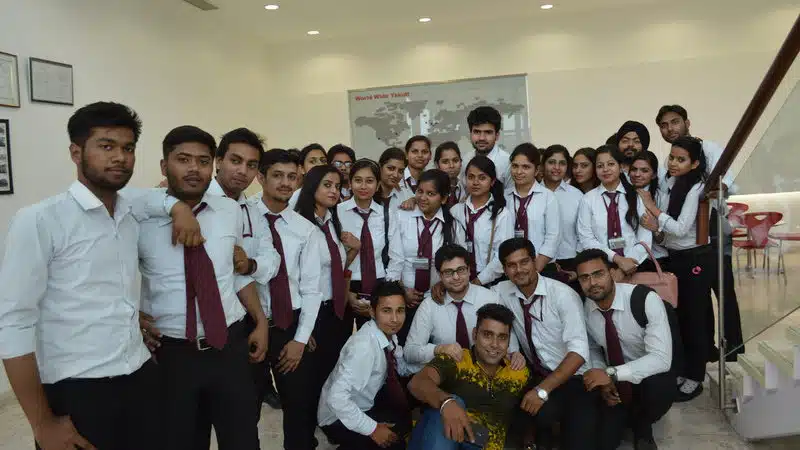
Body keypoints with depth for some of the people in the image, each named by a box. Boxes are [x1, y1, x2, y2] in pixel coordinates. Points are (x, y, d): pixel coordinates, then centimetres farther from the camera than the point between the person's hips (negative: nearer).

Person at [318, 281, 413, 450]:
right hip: (339, 418, -7)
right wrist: (372, 429, -27)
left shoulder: (388, 333, -9)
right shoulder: (364, 346, -33)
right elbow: (336, 397, -36)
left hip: (365, 404, 8)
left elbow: (401, 368, 8)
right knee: (401, 430, -18)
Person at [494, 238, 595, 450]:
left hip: (571, 377, -3)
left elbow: (579, 351, -21)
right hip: (535, 374, 4)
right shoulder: (502, 291, 0)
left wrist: (543, 390, -29)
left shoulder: (562, 294, -15)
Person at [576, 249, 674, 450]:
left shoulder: (646, 300, -26)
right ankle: (627, 417, 22)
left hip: (650, 379, -3)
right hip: (613, 384, 3)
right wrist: (603, 378, -11)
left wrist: (611, 373, -37)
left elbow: (661, 359, -33)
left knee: (661, 386, -37)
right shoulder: (584, 309, -12)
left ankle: (642, 429, -2)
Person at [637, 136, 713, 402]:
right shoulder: (669, 183, 5)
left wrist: (652, 207, -15)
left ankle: (695, 378, 17)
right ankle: (684, 370, 28)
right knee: (679, 315, 14)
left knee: (695, 316, 4)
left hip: (695, 259, -7)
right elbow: (664, 223, 8)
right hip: (674, 257, 7)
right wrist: (652, 221, -14)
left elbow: (680, 228, -22)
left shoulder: (696, 188, -16)